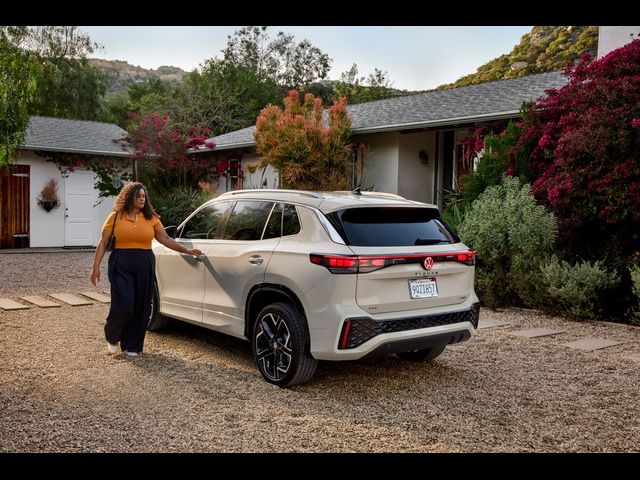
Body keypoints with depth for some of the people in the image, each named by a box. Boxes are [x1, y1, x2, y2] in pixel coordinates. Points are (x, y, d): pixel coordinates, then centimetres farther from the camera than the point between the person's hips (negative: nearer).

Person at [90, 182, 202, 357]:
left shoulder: (151, 218, 9)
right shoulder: (116, 217, 3)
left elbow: (166, 239, 9)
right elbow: (103, 243, 4)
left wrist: (187, 250, 1)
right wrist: (96, 267, -2)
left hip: (145, 266, 3)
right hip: (121, 265, -2)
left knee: (141, 306, 3)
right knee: (123, 304, -11)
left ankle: (132, 345, 18)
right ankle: (112, 338, 17)